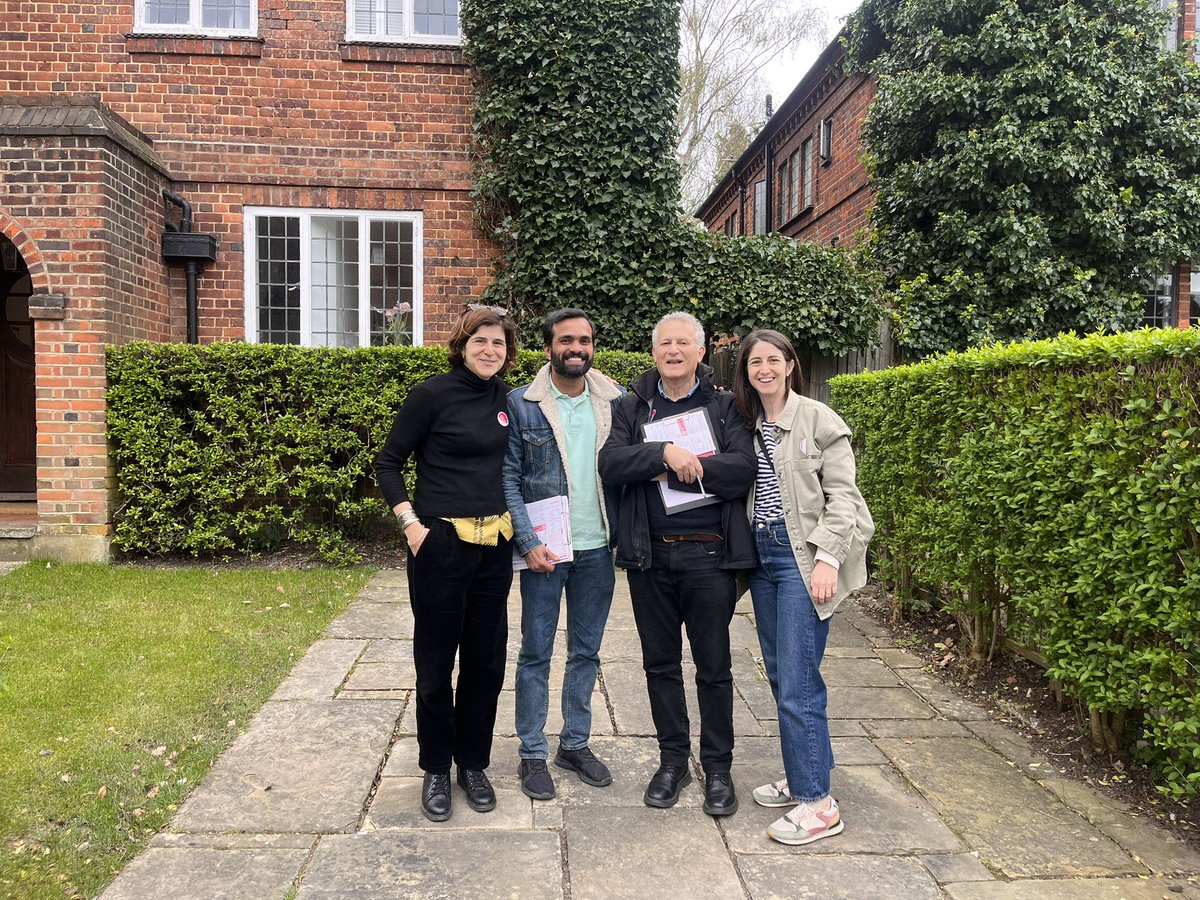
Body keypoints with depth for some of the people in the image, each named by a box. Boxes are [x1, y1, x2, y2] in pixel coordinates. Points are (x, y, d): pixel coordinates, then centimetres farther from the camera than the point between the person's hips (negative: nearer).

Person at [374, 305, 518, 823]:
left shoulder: (504, 399, 7)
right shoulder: (432, 395, -8)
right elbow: (388, 463, -4)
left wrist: (516, 524, 12)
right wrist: (411, 524, -13)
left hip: (494, 544, 5)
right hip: (441, 543, -5)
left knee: (486, 659, 12)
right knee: (436, 660, 7)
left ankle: (473, 764, 29)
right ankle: (436, 769, 25)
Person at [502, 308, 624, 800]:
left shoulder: (615, 401, 3)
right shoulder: (521, 404, -5)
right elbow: (509, 478, -6)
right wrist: (529, 542, -13)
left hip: (598, 548, 3)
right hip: (544, 550, -3)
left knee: (586, 651, 14)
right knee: (536, 654, 6)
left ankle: (575, 743, 30)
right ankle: (532, 754, 20)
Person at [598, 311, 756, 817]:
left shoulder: (724, 406, 3)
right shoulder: (633, 407, 8)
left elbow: (744, 469, -13)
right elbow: (610, 464, -9)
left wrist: (682, 468, -16)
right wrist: (665, 453, -22)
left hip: (709, 554, -2)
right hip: (650, 555, 2)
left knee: (714, 667, 7)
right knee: (660, 663, 13)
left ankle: (718, 767, 23)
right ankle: (672, 760, 29)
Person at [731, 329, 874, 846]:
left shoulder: (817, 420, -5)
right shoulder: (745, 424, 11)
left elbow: (842, 495, -8)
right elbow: (738, 490, 13)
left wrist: (827, 558, -16)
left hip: (802, 557, -6)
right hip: (760, 555, 6)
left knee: (797, 683, -7)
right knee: (779, 676, 13)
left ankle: (818, 804, 4)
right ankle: (800, 779, 27)